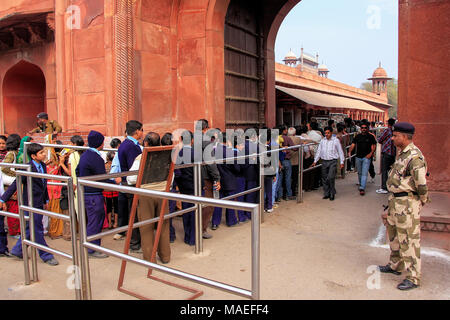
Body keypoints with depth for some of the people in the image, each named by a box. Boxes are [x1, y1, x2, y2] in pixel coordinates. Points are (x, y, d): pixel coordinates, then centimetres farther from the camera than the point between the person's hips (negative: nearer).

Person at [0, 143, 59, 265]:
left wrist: (46, 200, 22)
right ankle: (46, 256, 12)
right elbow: (15, 184, -15)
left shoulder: (43, 166, 6)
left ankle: (17, 250, 35)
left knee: (30, 228, 18)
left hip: (39, 203, 8)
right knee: (37, 230, 2)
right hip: (31, 203, -8)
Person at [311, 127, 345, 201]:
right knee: (324, 178, 7)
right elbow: (319, 151, 14)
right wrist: (315, 161, 11)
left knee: (330, 178, -13)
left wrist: (342, 162, -1)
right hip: (324, 161, 4)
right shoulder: (322, 140, 9)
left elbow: (340, 151, 2)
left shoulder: (336, 140, -1)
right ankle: (326, 194, 19)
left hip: (332, 162, -4)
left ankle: (332, 194, 2)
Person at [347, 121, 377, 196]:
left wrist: (371, 153, -13)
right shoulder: (357, 136, 8)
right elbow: (353, 144, 2)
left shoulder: (371, 137, 1)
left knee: (364, 173, -11)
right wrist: (350, 151, -14)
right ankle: (361, 185, 34)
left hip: (366, 157, -4)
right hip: (358, 157, 4)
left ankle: (362, 188, -15)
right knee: (359, 173, 15)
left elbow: (373, 146, 2)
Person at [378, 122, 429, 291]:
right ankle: (395, 265, 38)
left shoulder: (414, 157, -22)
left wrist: (423, 201, -6)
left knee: (408, 240, -3)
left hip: (407, 202, -10)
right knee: (393, 232, 21)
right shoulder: (402, 153, 10)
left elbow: (422, 184, -22)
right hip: (395, 199, 11)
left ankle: (413, 278, 8)